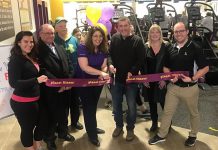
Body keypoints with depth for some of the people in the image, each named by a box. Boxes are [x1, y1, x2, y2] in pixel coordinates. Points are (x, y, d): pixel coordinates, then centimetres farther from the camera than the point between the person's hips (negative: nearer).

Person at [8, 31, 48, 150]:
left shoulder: (31, 57, 6)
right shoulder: (15, 59, -17)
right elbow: (13, 83, -25)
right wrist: (36, 80, -32)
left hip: (35, 100, 8)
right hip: (22, 103, -8)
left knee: (41, 124, 19)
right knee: (27, 128, 7)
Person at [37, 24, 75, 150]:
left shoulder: (60, 48, 12)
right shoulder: (37, 49, -13)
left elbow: (68, 64, 9)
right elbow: (43, 70, -21)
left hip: (65, 87, 6)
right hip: (50, 90, -6)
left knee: (63, 112, 21)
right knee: (51, 115, 11)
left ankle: (63, 132, 43)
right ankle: (50, 138, 33)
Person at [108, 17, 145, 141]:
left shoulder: (137, 40, -10)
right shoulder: (115, 38, 1)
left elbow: (141, 60, -13)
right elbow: (109, 53, 4)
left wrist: (132, 72, -23)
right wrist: (110, 64, -16)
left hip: (131, 79, -3)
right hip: (116, 78, 3)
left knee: (131, 106, 10)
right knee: (116, 105, 15)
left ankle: (130, 128, 31)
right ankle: (119, 125, 37)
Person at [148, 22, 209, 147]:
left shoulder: (195, 48, -11)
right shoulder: (171, 49, 4)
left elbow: (205, 67, -11)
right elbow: (166, 67, 13)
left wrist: (192, 78, -22)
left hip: (190, 87, -3)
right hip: (173, 86, 4)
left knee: (193, 113, 16)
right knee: (167, 112, 10)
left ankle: (193, 135, 37)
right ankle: (161, 135, 25)